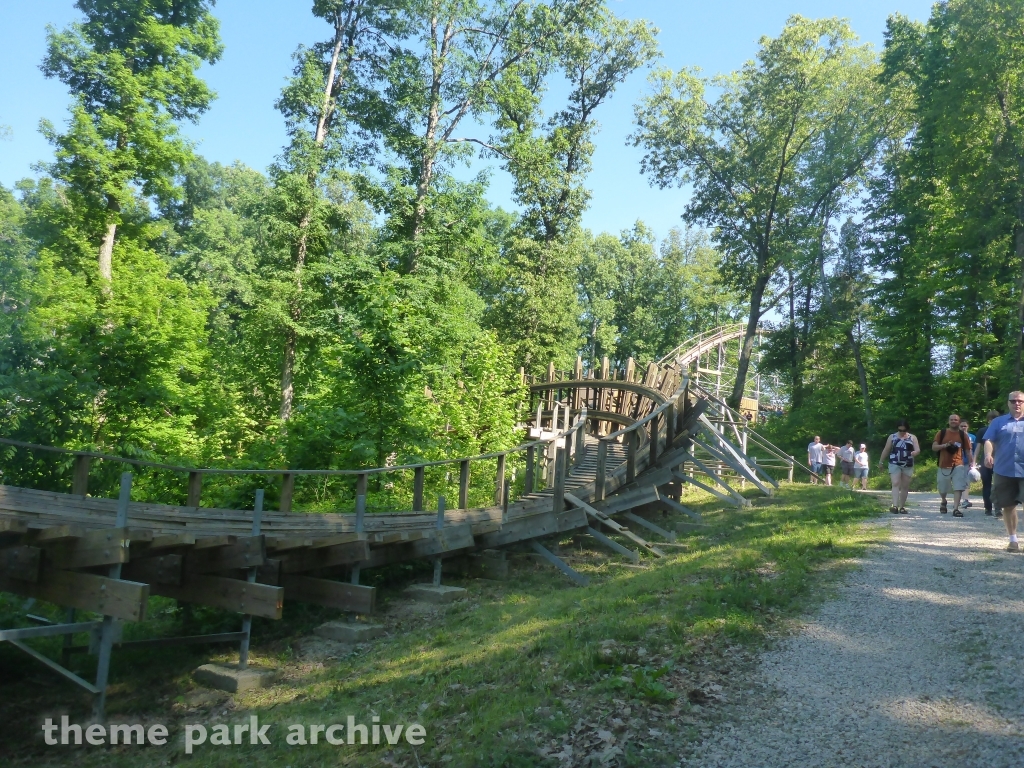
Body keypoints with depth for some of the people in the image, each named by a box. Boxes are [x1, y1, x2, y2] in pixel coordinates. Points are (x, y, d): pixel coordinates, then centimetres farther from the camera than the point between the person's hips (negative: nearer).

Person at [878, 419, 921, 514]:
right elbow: (886, 450, 12)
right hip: (894, 464, -1)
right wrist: (880, 461, 14)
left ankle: (902, 507, 15)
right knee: (895, 484, -14)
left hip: (908, 465, 2)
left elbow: (918, 450, -3)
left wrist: (912, 453, -26)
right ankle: (895, 506, -25)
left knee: (905, 486, 6)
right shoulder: (892, 437, 6)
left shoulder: (912, 438, 6)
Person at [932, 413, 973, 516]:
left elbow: (968, 451, 5)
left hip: (958, 465, 0)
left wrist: (971, 464, -2)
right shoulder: (941, 433, 1)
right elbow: (934, 447, -3)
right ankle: (943, 502, 42)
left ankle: (956, 509, -13)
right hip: (943, 465, 1)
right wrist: (945, 445, -20)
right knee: (942, 489, 14)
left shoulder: (963, 434, 3)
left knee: (958, 487, -12)